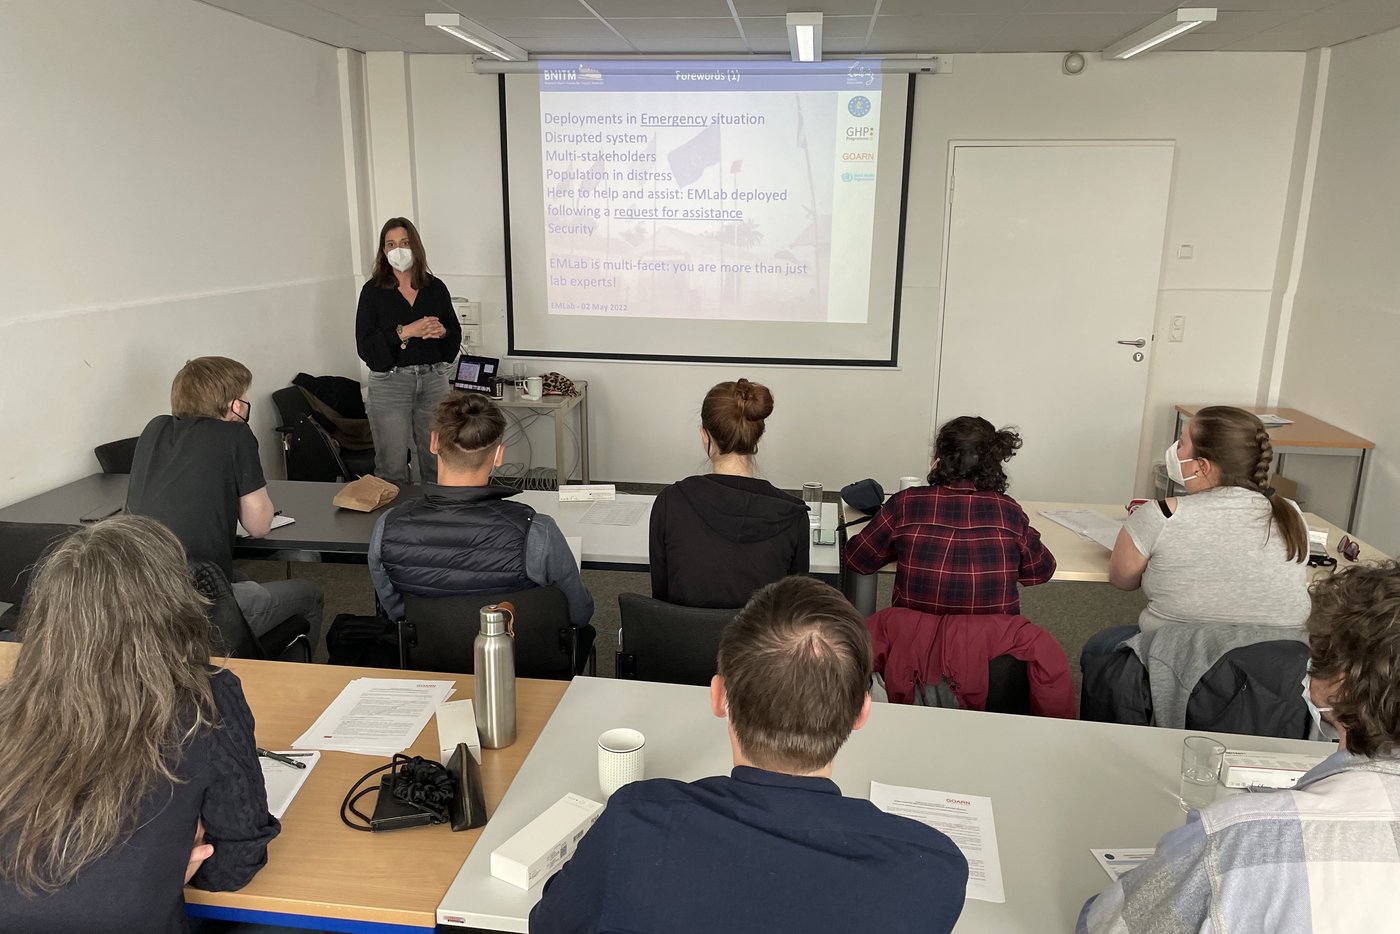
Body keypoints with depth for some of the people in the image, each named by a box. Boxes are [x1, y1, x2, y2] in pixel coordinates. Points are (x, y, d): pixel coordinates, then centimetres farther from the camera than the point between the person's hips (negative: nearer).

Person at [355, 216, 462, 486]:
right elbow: (365, 345, -7)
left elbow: (456, 335, 13)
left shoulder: (435, 288, 7)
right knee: (392, 468, 1)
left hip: (433, 380, 3)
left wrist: (442, 332, -9)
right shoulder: (373, 291, -1)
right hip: (389, 383, -2)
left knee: (437, 462, 7)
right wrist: (404, 332, -18)